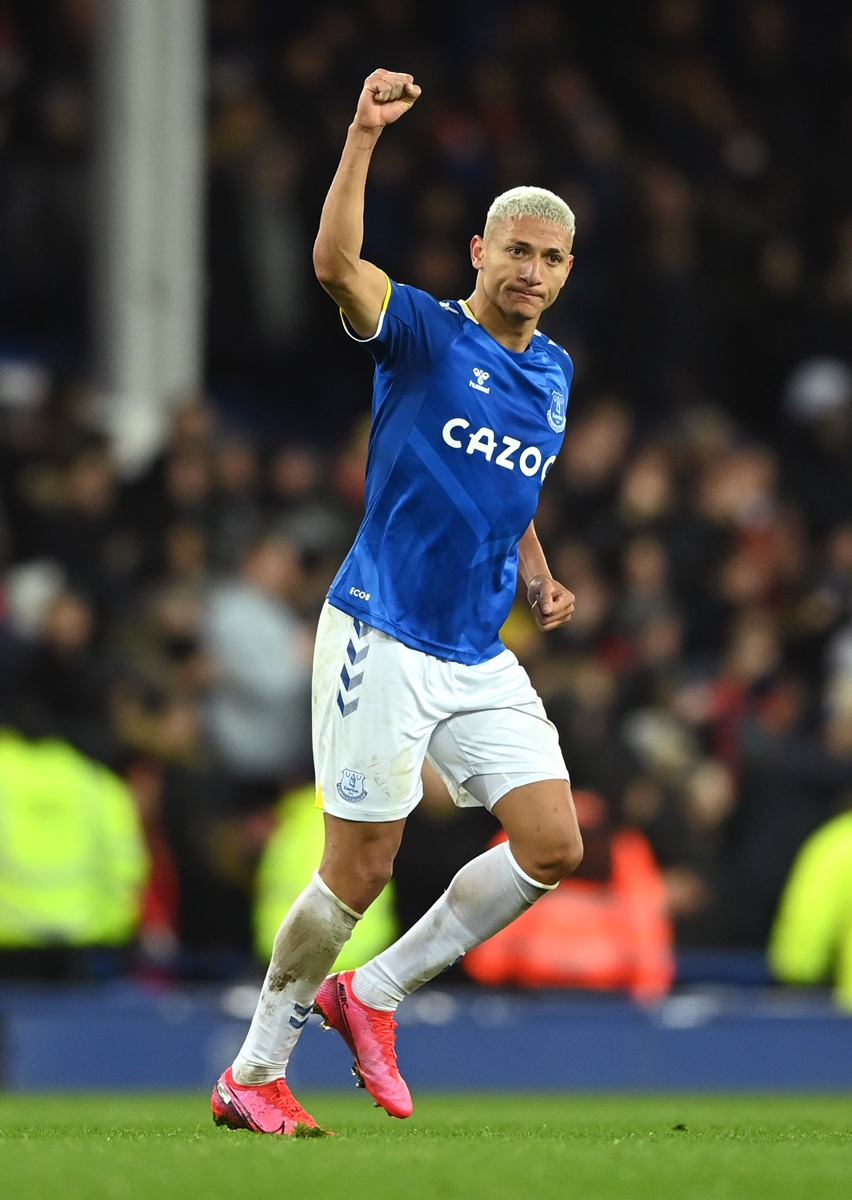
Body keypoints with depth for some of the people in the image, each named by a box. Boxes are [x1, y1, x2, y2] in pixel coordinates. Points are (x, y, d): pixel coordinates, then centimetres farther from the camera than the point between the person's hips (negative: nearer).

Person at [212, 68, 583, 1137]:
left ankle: (371, 993, 12)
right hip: (382, 643, -6)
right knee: (360, 869, -4)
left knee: (553, 845, -4)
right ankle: (254, 1071, 12)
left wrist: (539, 579, 13)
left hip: (482, 662, 7)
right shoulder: (425, 335, -7)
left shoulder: (552, 374, 14)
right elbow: (336, 264, -28)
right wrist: (364, 135, -37)